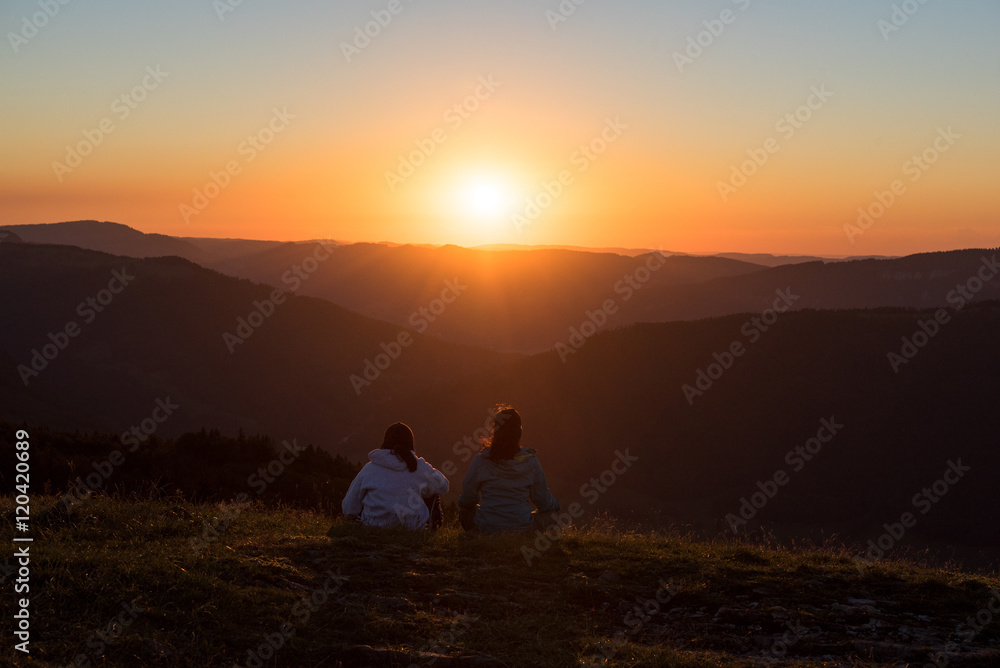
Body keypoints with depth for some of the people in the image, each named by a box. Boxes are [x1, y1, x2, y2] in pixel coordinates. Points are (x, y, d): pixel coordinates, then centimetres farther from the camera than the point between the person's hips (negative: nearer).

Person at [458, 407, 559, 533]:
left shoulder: (480, 461, -11)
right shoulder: (531, 462, -8)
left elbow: (467, 500, 1)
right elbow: (543, 501, 4)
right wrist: (555, 505, 28)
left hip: (487, 527, 0)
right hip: (522, 528, 0)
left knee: (464, 510, 31)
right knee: (551, 514, 28)